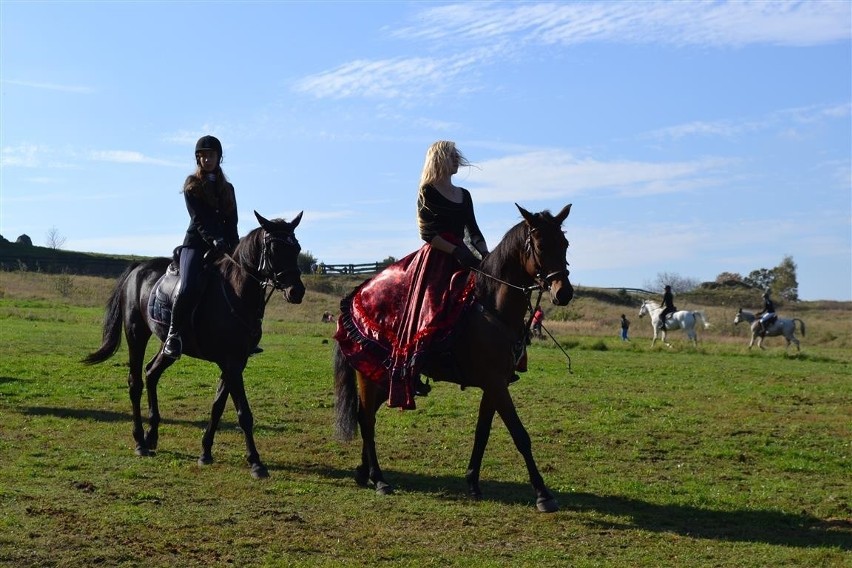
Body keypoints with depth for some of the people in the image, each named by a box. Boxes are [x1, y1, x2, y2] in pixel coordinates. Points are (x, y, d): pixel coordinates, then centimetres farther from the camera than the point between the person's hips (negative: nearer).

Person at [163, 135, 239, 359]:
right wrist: (214, 240, -25)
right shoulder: (192, 185, 5)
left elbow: (231, 223, 11)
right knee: (189, 287, -28)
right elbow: (199, 219, -9)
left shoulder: (227, 188, 18)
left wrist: (235, 248, -6)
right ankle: (173, 333, -11)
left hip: (223, 246, 5)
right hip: (196, 243, -5)